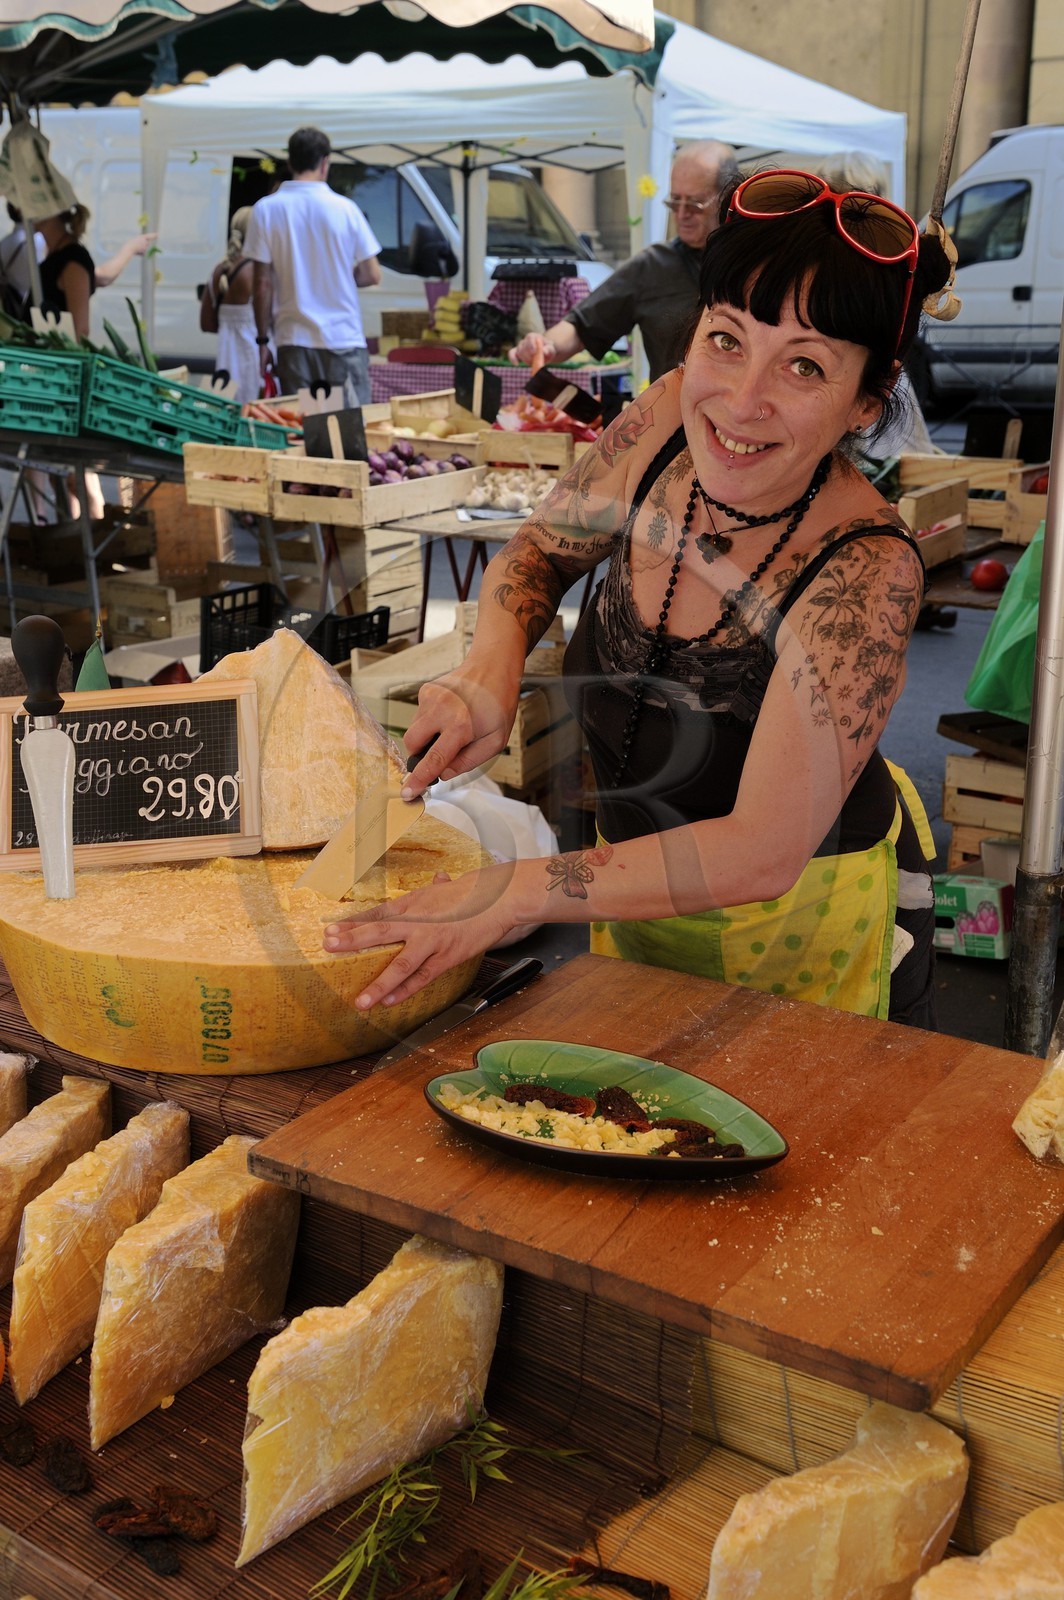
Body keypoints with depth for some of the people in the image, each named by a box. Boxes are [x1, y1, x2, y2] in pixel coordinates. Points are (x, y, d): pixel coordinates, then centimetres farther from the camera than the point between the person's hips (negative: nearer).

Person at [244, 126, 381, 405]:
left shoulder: (265, 210, -2)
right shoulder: (345, 209, -3)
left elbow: (263, 284, -3)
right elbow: (371, 275, 2)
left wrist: (262, 340, 5)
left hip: (294, 341, 1)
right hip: (344, 340, -1)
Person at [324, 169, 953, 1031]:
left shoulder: (864, 570, -33)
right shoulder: (672, 417, -18)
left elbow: (763, 853, -35)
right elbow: (539, 550, 0)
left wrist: (509, 893, -39)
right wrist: (490, 669, -20)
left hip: (798, 920, -5)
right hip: (641, 881, 5)